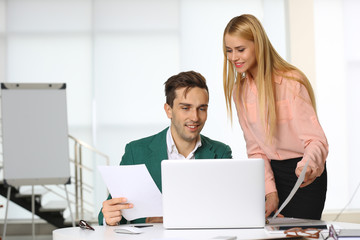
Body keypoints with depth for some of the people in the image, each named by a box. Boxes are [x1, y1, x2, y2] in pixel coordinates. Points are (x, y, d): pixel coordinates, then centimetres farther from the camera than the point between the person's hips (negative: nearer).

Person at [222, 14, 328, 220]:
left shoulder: (292, 82, -16)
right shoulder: (239, 91, 2)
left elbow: (316, 140, -22)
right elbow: (255, 149, 2)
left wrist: (307, 167, -44)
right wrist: (270, 192, -10)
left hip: (305, 175, -5)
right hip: (274, 174, 5)